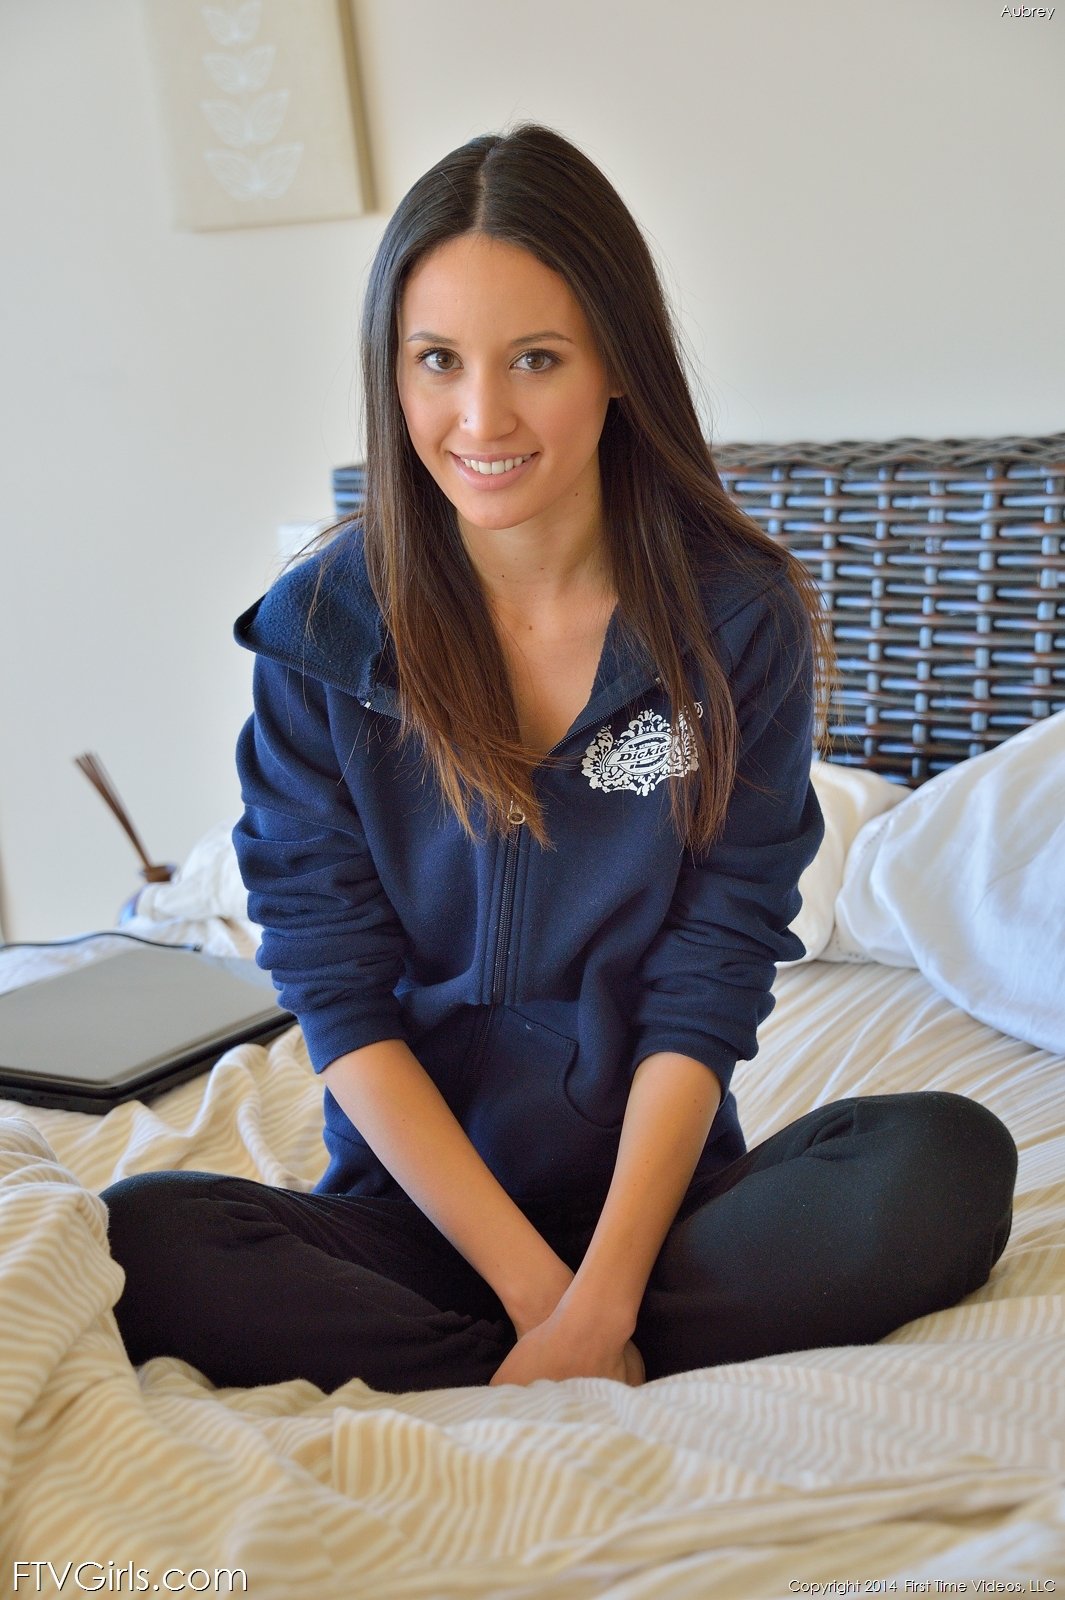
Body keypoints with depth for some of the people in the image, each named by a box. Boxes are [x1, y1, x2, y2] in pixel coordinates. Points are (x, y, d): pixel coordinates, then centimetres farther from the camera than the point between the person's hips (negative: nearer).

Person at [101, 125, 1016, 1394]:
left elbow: (707, 989, -8)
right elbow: (339, 992, -7)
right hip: (421, 1205, 0)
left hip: (660, 1190, 1)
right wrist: (533, 1282, -15)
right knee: (142, 1239, -27)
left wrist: (601, 1298, -19)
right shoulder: (321, 631, -5)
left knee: (948, 1160, -26)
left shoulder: (742, 620, -5)